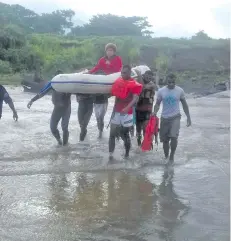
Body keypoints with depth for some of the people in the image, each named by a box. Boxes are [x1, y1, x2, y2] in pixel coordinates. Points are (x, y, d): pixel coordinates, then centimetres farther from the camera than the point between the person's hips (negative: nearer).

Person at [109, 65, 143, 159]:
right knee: (112, 134, 1)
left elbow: (135, 98, -21)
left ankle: (127, 154, 22)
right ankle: (110, 154, 4)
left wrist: (127, 108, -34)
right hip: (116, 111, 5)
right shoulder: (118, 81, 8)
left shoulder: (134, 84, -10)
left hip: (127, 113, -5)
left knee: (125, 134, 5)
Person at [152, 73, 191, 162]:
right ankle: (166, 157, 27)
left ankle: (172, 156, 2)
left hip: (175, 117, -1)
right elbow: (157, 104, 1)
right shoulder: (161, 91, -5)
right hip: (164, 117, 2)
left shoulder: (180, 90, -5)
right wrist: (155, 112, -20)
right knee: (165, 140, 8)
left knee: (174, 137, -18)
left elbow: (184, 104, 5)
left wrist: (188, 117, 3)